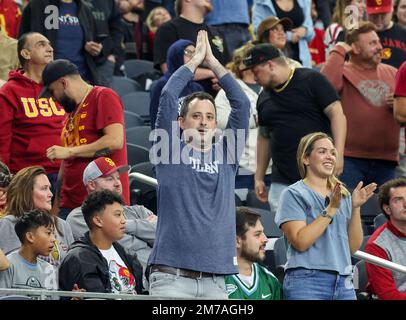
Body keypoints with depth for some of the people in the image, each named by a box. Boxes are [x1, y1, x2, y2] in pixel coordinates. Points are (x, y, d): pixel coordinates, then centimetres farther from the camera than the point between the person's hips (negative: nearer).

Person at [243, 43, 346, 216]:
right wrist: (259, 177, 21)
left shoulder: (311, 80, -2)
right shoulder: (264, 98, 17)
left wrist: (338, 154, -16)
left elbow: (336, 114, -6)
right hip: (282, 181, 5)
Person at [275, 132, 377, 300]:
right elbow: (300, 242, -13)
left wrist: (355, 207, -1)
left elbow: (353, 247, 10)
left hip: (343, 283, 5)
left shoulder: (344, 196, 15)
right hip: (307, 281, -5)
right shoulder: (294, 194, -1)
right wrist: (331, 208, -14)